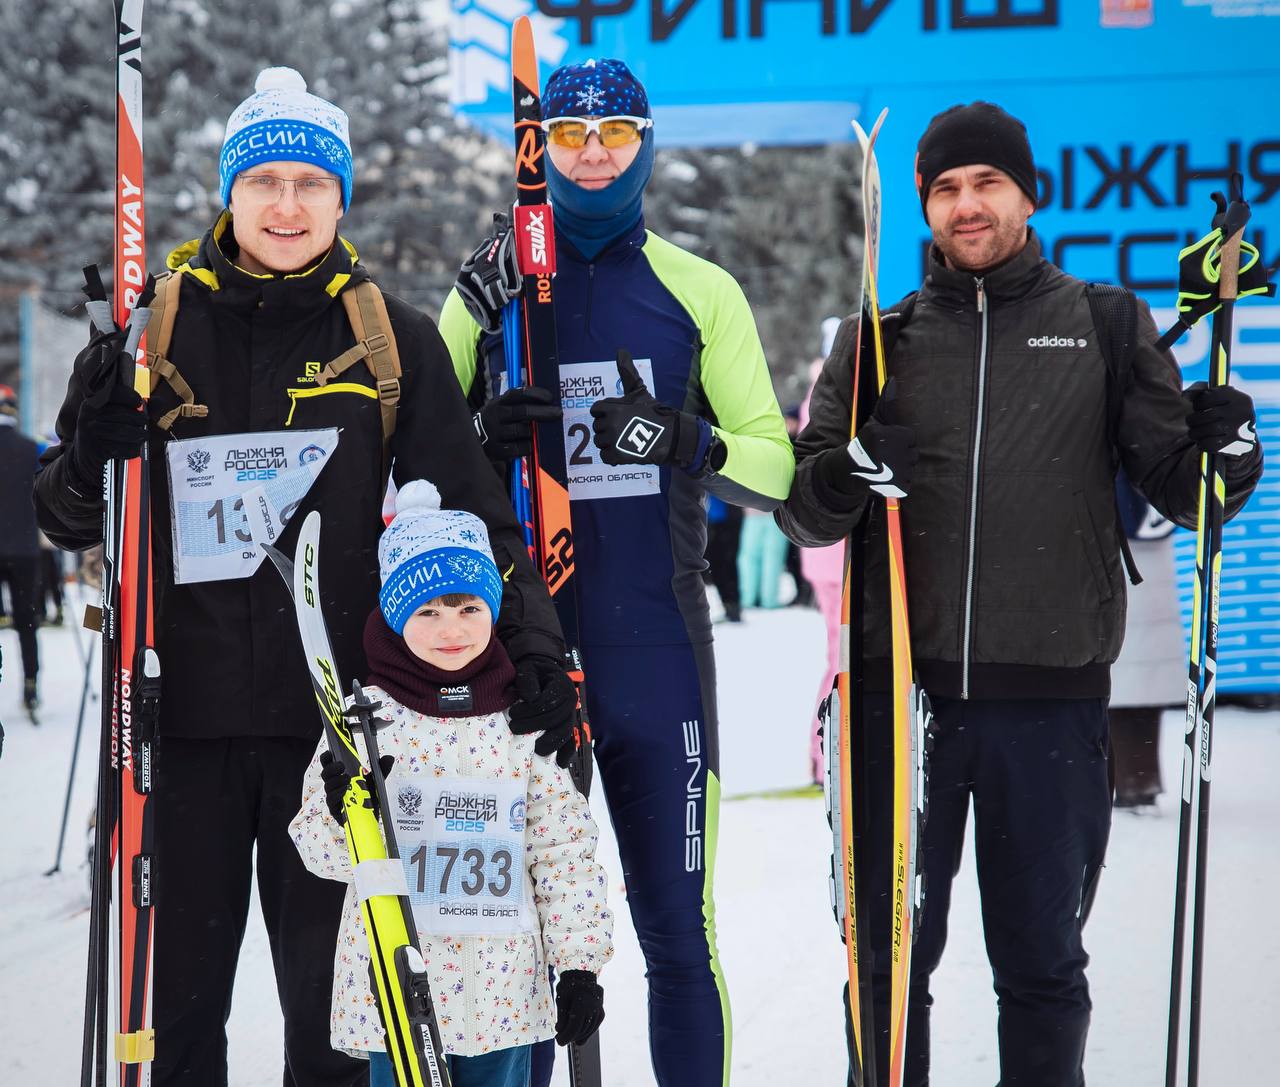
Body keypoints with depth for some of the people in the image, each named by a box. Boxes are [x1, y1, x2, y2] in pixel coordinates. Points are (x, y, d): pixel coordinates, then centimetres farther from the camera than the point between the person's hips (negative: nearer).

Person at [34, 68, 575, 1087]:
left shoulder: (393, 335, 2)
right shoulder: (159, 322, 3)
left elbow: (469, 503, 5)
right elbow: (66, 518, 8)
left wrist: (531, 639, -7)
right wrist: (95, 446, -13)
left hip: (335, 712, -1)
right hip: (190, 708, 1)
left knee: (330, 992, 6)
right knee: (185, 984, 9)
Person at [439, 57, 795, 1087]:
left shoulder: (700, 292, 6)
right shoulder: (492, 288, 8)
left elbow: (774, 466, 4)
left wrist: (685, 441, -15)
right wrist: (488, 436, -11)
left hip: (653, 643, -1)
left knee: (677, 933, 2)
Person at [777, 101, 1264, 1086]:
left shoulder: (1107, 329, 7)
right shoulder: (877, 340, 9)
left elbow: (1176, 489, 6)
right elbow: (807, 509, 5)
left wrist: (1223, 454, -16)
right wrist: (837, 481, -17)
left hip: (1051, 697, -1)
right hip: (902, 685, 1)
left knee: (1043, 964, 9)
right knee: (891, 956, 8)